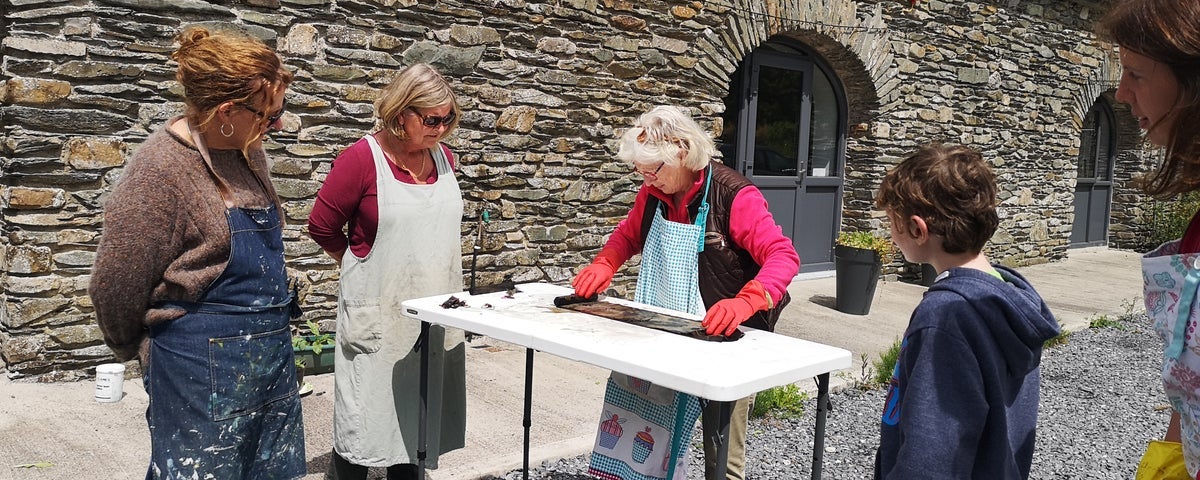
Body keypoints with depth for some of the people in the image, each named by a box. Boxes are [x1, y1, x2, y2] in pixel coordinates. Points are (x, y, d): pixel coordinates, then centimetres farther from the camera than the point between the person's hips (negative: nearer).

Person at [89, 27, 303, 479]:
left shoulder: (248, 153, 5)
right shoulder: (161, 168, -19)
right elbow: (115, 287, -12)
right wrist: (142, 351, 4)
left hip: (274, 355, 7)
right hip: (204, 371, -7)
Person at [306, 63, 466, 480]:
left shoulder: (444, 157, 5)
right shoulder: (363, 158, -12)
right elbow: (322, 228, -5)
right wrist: (367, 267, 5)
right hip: (380, 314, -5)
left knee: (418, 416, 14)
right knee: (365, 417, 5)